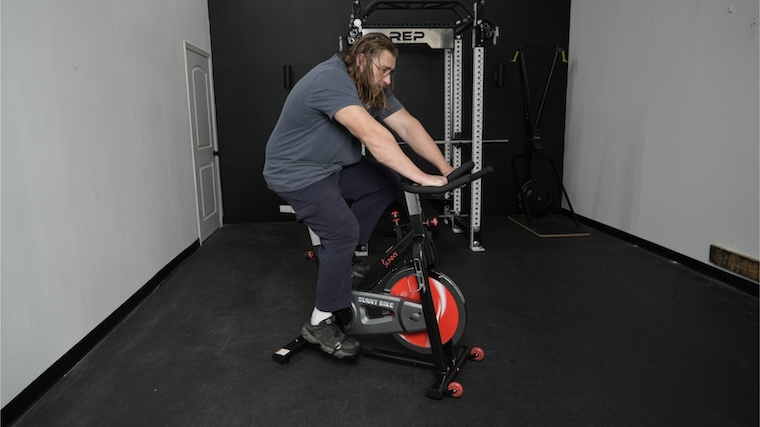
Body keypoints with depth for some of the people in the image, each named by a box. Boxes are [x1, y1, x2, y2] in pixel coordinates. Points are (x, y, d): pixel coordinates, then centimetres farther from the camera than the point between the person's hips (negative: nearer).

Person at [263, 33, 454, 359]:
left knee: (389, 181, -2)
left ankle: (338, 253, 7)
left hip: (333, 167, 9)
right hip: (297, 173, -9)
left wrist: (444, 167, -15)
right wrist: (422, 178, -38)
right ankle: (320, 324, -7)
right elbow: (372, 135, -38)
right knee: (343, 231, -21)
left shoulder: (372, 88, 2)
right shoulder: (331, 80, -27)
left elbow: (407, 125, -5)